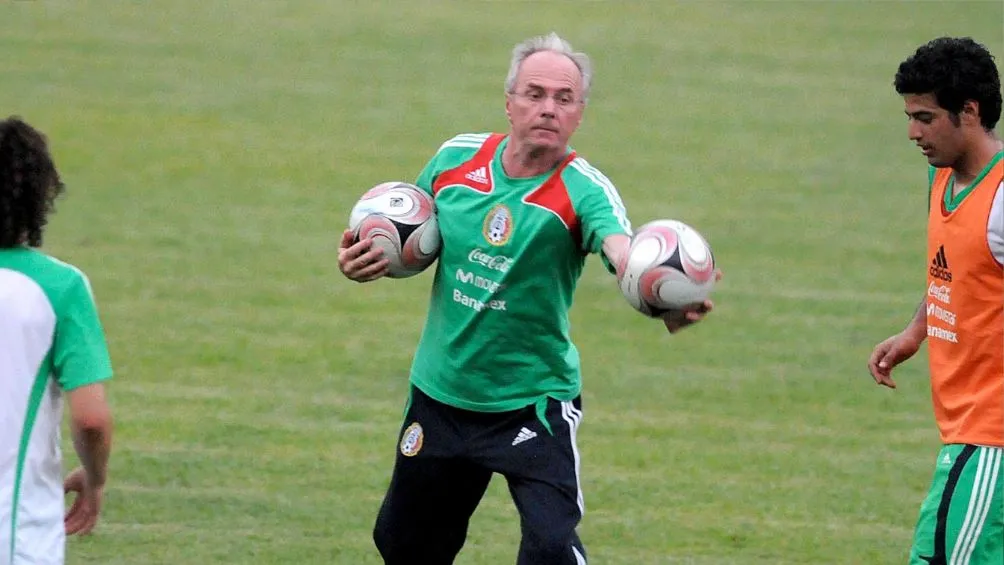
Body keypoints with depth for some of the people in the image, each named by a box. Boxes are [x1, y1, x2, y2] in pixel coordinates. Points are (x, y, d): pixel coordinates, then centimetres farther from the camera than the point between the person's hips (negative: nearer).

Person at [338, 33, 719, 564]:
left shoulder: (582, 191, -18)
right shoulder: (456, 158, -4)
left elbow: (622, 250, -40)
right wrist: (363, 260, -8)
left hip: (533, 401, -4)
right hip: (439, 395, 4)